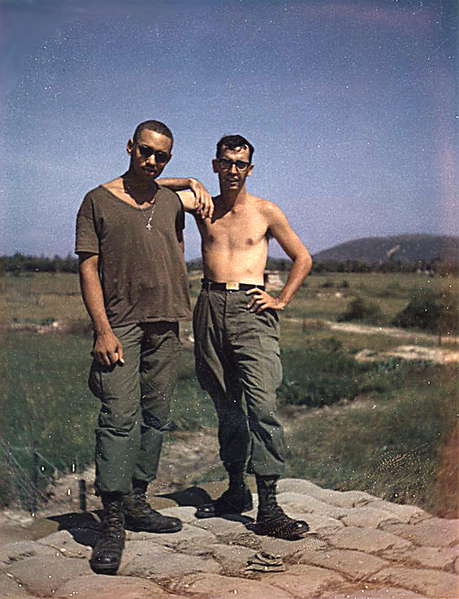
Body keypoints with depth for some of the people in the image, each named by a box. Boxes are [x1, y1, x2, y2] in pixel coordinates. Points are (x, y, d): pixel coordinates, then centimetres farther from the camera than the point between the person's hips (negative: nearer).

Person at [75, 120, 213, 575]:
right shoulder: (98, 201, 3)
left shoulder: (171, 200, 15)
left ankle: (136, 504, 20)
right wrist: (102, 329, -12)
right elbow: (88, 267, -3)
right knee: (119, 418, -13)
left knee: (155, 417, 8)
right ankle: (112, 524, -9)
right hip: (119, 325, -5)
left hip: (164, 324, 5)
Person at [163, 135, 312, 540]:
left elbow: (303, 259, 15)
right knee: (226, 404, 9)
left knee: (261, 404, -14)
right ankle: (237, 491, 22)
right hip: (211, 307, 3)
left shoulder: (266, 212, 9)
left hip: (251, 309, -3)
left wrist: (282, 300, 4)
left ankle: (269, 508, -12)